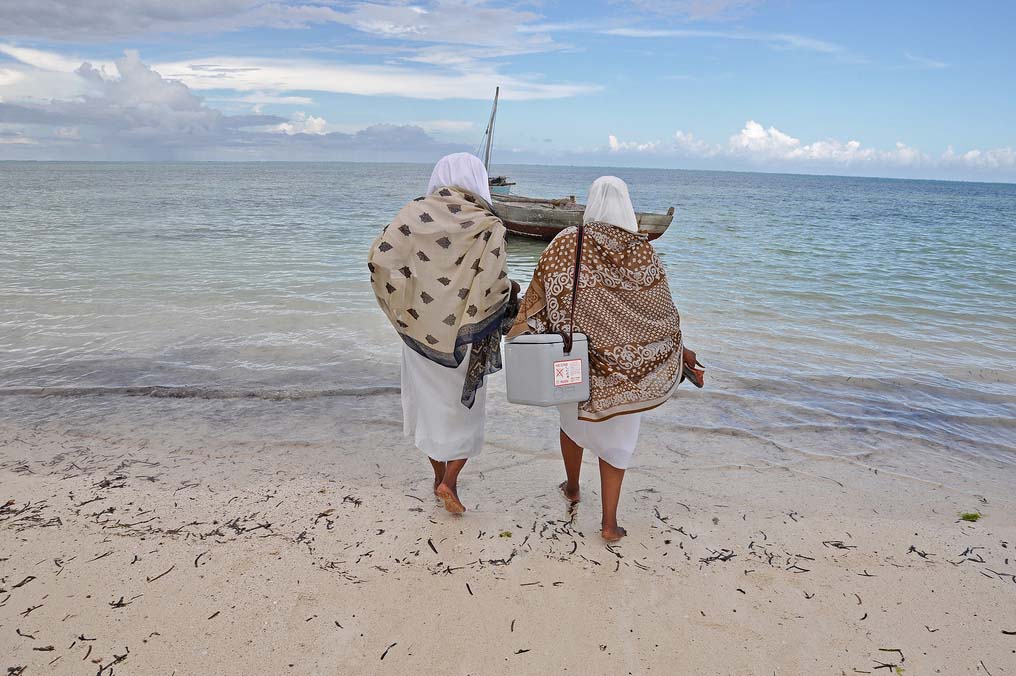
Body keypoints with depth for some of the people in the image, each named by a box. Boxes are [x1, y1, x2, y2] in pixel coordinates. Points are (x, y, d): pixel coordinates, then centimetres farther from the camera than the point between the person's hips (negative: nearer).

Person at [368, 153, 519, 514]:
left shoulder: (416, 212, -4)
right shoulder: (488, 226, -11)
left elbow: (380, 256, -13)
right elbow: (493, 285, -20)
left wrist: (404, 304, 0)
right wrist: (512, 291, 3)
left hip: (420, 328, 3)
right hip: (464, 335, -2)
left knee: (429, 402, 20)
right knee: (465, 406, 18)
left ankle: (439, 476, 34)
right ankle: (450, 481, 8)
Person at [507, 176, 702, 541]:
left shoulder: (566, 244, -10)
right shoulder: (643, 252, -8)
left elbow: (538, 295, -11)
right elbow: (662, 312, -2)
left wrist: (520, 336, -4)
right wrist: (682, 353, 11)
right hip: (624, 361, 0)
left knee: (574, 418, 26)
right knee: (616, 436, 12)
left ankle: (572, 487, 47)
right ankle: (609, 522, 15)